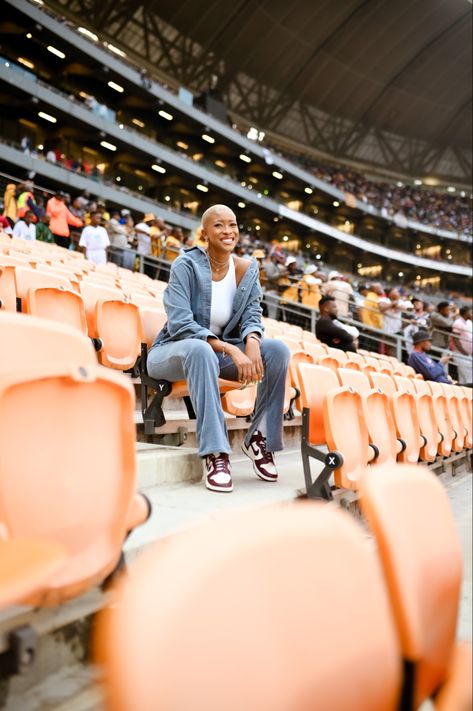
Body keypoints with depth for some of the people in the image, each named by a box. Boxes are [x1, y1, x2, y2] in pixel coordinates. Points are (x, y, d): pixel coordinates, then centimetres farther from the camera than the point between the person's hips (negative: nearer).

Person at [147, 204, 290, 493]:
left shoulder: (247, 268, 2)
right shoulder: (186, 265, -14)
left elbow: (252, 315, -2)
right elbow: (179, 323, -23)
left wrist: (252, 342, -27)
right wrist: (230, 350, -33)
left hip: (219, 352, 5)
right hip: (174, 352, -4)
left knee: (278, 349, -17)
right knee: (200, 349, -40)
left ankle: (260, 438, -7)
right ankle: (215, 453, -36)